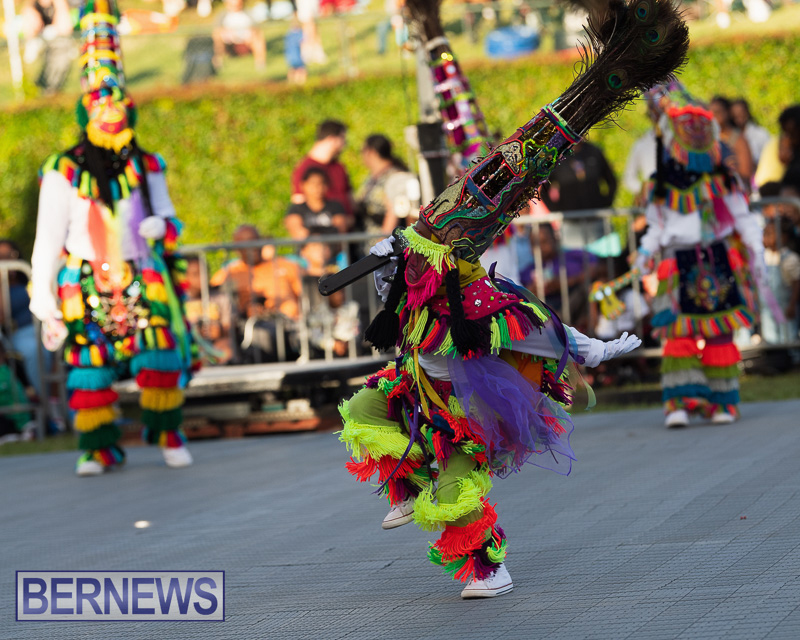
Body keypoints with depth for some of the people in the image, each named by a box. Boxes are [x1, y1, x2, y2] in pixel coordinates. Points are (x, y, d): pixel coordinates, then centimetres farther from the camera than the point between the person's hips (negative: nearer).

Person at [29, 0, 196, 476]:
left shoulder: (147, 169, 7)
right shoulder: (64, 174, -2)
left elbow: (169, 218, 17)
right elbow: (49, 239, -1)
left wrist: (161, 224, -9)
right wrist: (43, 299, -4)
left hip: (143, 280, 2)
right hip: (87, 287, -1)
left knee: (160, 361, -10)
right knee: (90, 368, -3)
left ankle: (168, 434, 7)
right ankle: (99, 447, 9)